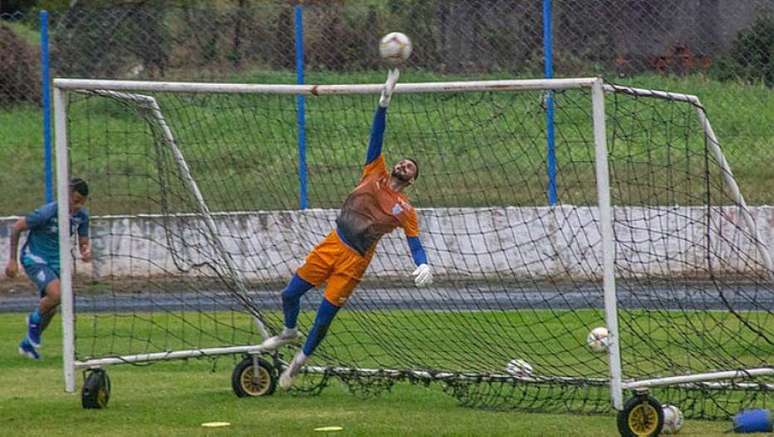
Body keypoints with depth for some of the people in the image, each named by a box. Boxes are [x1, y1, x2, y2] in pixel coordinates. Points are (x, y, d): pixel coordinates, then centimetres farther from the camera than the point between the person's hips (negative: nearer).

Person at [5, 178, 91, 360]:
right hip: (34, 258, -6)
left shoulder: (82, 215, -7)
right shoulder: (48, 212, -25)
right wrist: (12, 260, -10)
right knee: (56, 293, -27)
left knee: (50, 308, 6)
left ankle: (28, 344, 29)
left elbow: (83, 242, 6)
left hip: (55, 261, 6)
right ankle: (35, 319, 3)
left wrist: (86, 252, -21)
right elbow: (17, 227, -13)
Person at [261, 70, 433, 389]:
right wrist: (384, 102, -10)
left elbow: (415, 243, -3)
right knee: (290, 294, 7)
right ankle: (289, 332, 38)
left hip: (355, 260, -3)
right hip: (333, 244, 3)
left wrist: (423, 266, -25)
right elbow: (376, 136, 0)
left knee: (325, 315, -3)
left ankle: (299, 362, 19)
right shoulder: (375, 174, 7)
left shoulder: (405, 211, 1)